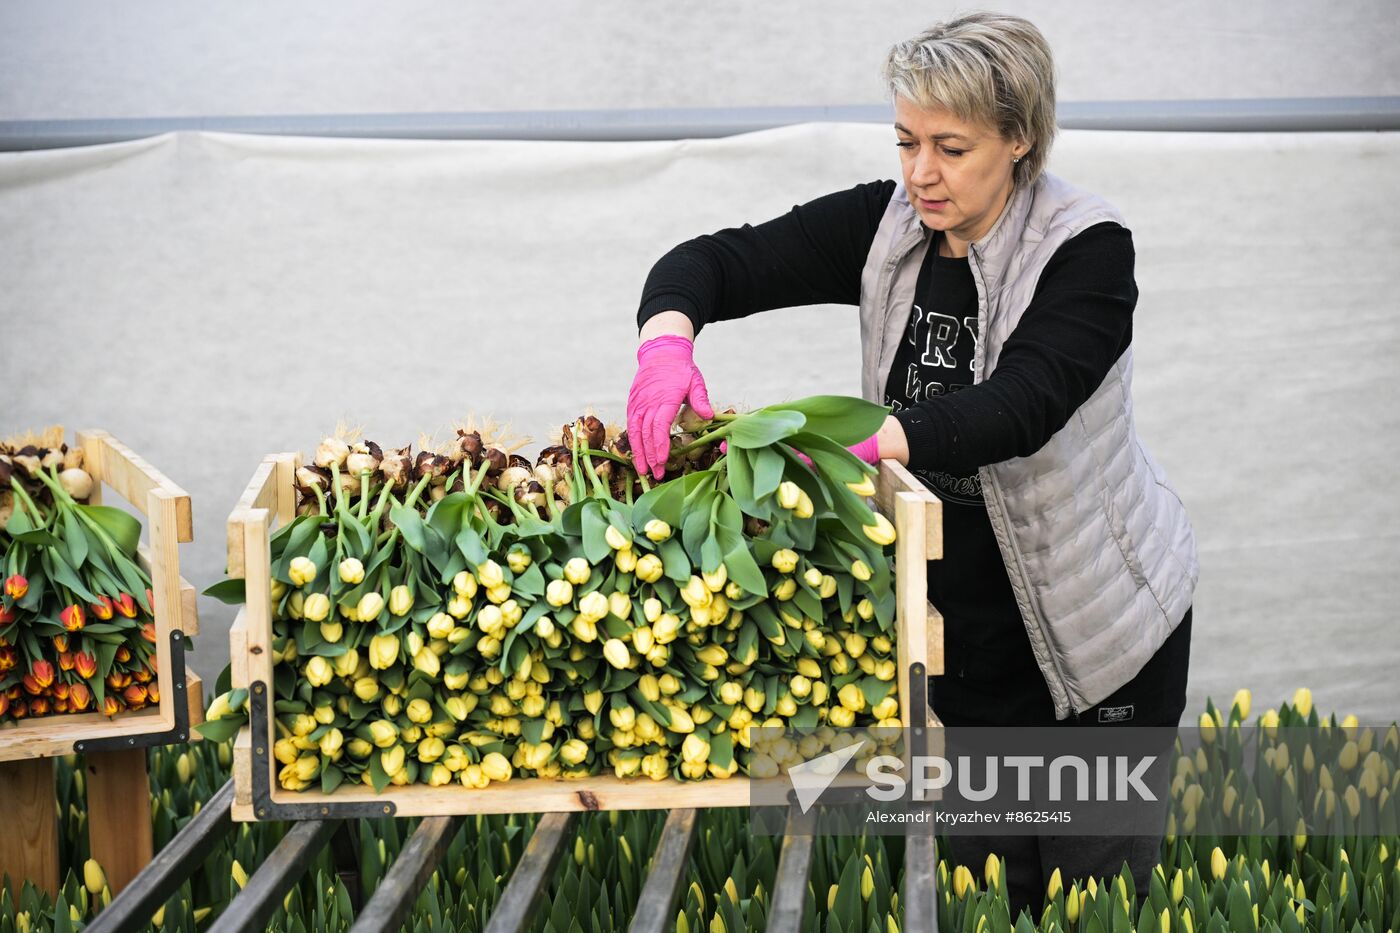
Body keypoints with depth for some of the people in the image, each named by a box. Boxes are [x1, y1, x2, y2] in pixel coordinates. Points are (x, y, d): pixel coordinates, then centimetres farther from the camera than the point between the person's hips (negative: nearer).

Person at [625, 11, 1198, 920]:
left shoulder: (1086, 249, -21)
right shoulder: (884, 226, -6)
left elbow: (1017, 407, -36)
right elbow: (718, 261, -11)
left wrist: (854, 440, -50)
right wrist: (667, 340, -35)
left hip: (1100, 626, -4)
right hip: (962, 623, 4)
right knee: (989, 890, 12)